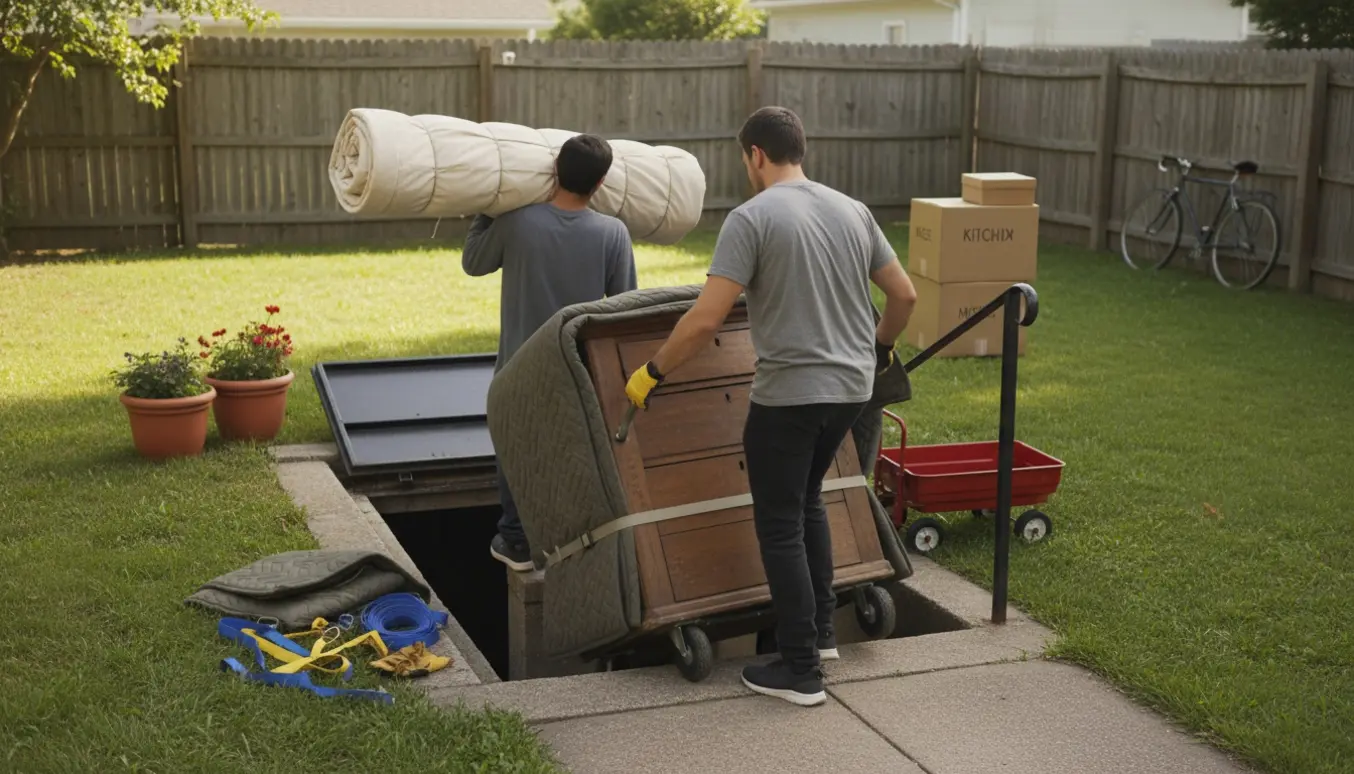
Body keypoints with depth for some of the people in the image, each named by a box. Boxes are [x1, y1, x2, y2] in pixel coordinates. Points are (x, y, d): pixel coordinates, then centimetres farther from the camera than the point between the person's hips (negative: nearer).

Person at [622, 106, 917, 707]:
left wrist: (653, 373, -6)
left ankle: (800, 670, 8)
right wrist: (881, 347, 31)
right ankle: (821, 629, 31)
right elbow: (904, 295, 12)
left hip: (788, 394, -7)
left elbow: (706, 319, -18)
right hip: (851, 386, 7)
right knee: (807, 501, 26)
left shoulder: (752, 218, -12)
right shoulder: (852, 211, 8)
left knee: (780, 525, 4)